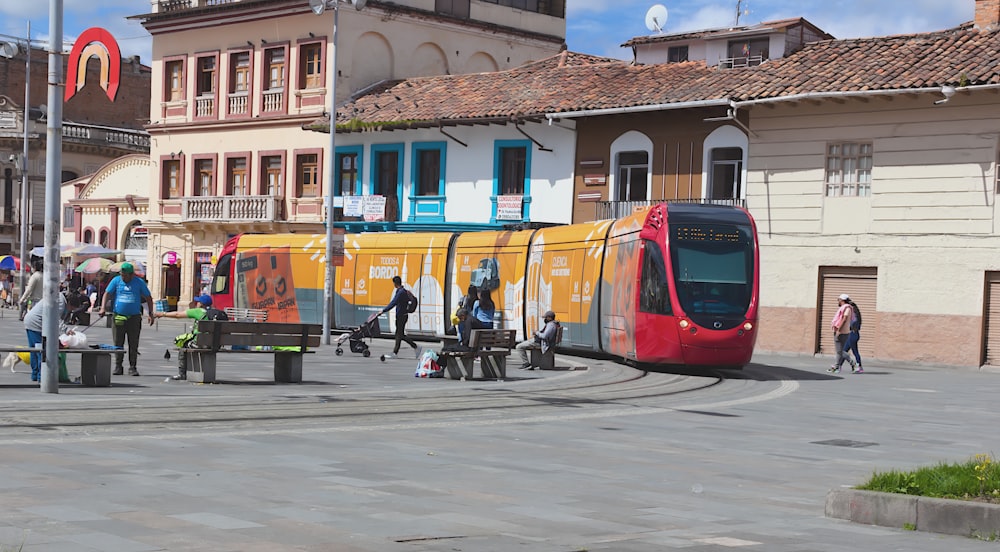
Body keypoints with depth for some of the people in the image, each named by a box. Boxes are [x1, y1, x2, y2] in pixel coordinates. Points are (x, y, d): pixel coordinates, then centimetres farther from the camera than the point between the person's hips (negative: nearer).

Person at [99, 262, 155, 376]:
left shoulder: (139, 282, 3)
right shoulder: (116, 281, 4)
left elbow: (148, 298, 9)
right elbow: (107, 293, 1)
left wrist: (151, 314, 4)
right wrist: (103, 308, -14)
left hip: (134, 317, -1)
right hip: (118, 317, 1)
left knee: (133, 344, 0)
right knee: (118, 343, 3)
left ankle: (132, 367, 6)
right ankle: (118, 366, 12)